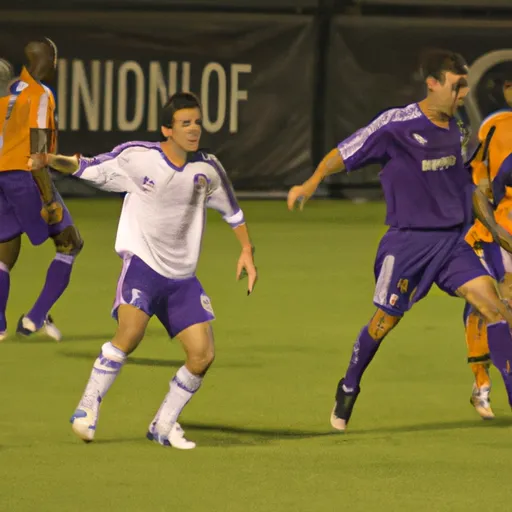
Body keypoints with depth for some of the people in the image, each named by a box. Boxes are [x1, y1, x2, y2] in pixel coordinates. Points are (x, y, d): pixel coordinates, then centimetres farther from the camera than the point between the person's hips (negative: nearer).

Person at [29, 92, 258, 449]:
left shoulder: (208, 169, 1)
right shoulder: (137, 157, -8)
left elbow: (232, 210, 18)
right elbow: (88, 168, 0)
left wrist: (247, 251, 11)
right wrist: (51, 161, -17)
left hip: (182, 276, 4)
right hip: (142, 262, -4)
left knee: (203, 354, -6)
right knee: (131, 332, -30)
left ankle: (164, 425, 14)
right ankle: (88, 408, -15)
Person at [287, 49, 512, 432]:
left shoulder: (453, 127, 8)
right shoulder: (397, 124, -13)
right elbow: (344, 154, -11)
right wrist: (311, 183, -27)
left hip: (452, 240, 5)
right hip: (408, 240, -5)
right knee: (384, 322, 5)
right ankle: (349, 388, 32)